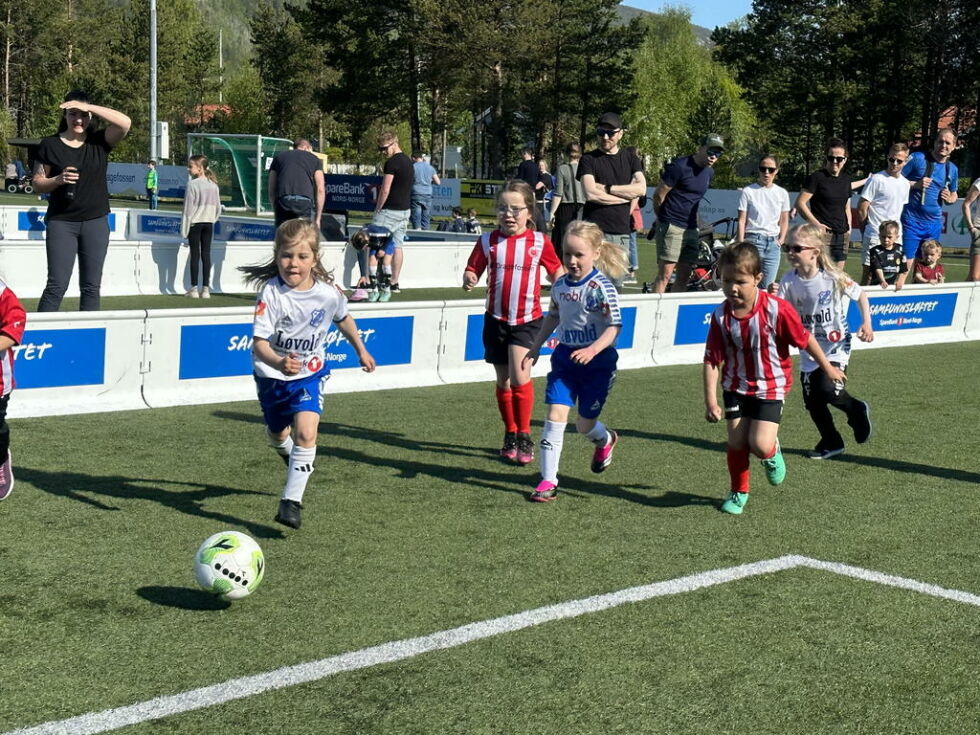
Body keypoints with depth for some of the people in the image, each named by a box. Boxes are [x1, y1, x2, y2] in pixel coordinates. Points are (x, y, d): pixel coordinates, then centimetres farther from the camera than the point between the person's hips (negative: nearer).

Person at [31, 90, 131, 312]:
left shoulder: (99, 142, 3)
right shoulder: (50, 145, 1)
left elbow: (124, 123, -15)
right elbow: (38, 184, 3)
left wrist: (89, 107, -18)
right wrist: (57, 180, -17)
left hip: (95, 221, 2)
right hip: (61, 222, -2)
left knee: (91, 286, 5)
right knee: (57, 285, -7)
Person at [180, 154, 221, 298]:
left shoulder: (192, 184, -12)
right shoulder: (213, 184, 4)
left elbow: (188, 208, -11)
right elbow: (218, 207, 8)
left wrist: (184, 229, -7)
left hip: (195, 223, -4)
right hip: (209, 222, 4)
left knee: (195, 254, 1)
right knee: (206, 254, 5)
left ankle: (194, 288, 3)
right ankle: (205, 289, 4)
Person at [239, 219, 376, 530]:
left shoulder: (328, 293, -16)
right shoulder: (271, 293, -25)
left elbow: (343, 318, 9)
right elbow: (259, 343, -30)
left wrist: (361, 350, 20)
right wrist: (279, 362, -50)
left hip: (310, 373, 0)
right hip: (272, 375, 0)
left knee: (306, 432, -21)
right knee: (278, 436, 20)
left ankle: (291, 500, -13)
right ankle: (295, 459, 57)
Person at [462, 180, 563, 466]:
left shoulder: (540, 242, -2)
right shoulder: (488, 241, 0)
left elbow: (556, 273, 8)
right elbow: (472, 270, 2)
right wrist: (469, 280, -20)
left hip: (527, 320, -2)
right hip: (496, 319, 3)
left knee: (520, 377, -17)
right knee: (503, 381, 10)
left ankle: (524, 437, -4)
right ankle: (510, 436, 26)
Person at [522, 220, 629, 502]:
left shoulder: (601, 287, -16)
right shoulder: (560, 285, 3)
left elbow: (614, 326, -19)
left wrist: (593, 350, -33)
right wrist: (535, 347, 21)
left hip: (597, 362, -5)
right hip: (565, 357, 5)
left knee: (585, 423, 7)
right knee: (555, 415, -7)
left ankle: (605, 440, 45)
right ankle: (548, 481, -2)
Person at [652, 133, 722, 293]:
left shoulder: (709, 172, 12)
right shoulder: (680, 166, -12)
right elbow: (659, 195, -7)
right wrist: (664, 219, 7)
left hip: (692, 230, 8)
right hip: (671, 227, -8)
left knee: (684, 277, 8)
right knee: (665, 275, -12)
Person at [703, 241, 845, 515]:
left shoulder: (776, 309, -20)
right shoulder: (721, 316, -12)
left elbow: (804, 338, -7)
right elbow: (712, 360, -9)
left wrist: (828, 368, 5)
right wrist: (711, 402, -13)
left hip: (770, 387, -3)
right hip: (736, 387, 3)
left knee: (760, 445, -15)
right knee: (736, 443, 4)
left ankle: (773, 452, 23)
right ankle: (739, 493, 27)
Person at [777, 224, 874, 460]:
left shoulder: (834, 278, -16)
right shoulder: (789, 281, -6)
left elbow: (861, 296, -1)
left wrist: (866, 324, -11)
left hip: (836, 347, -4)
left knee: (828, 389, -22)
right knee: (812, 400, 4)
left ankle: (856, 410, 12)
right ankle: (831, 443, 26)